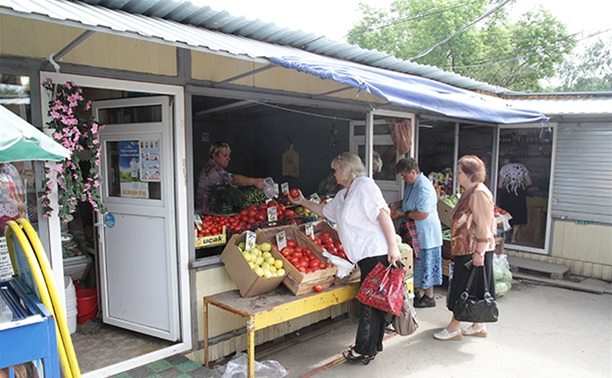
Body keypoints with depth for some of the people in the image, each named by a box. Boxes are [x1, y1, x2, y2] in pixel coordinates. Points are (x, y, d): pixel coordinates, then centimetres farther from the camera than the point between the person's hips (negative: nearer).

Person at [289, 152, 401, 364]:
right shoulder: (343, 195, 20)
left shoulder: (364, 185, -10)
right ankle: (373, 347, 25)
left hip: (377, 253, -9)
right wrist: (303, 202, 30)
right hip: (365, 256, 9)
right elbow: (325, 211, 34)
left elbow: (383, 215, -17)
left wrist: (393, 247, -21)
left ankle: (364, 350, 8)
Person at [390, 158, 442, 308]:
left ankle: (429, 297, 17)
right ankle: (415, 293, 29)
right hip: (414, 232, 10)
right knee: (417, 265, 17)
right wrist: (397, 204, 7)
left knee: (426, 265, 3)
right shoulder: (412, 184, 8)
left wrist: (403, 214, -18)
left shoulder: (424, 187, -24)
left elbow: (423, 214, -28)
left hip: (426, 234, -10)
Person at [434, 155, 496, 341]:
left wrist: (479, 252, -22)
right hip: (465, 249, 10)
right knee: (476, 290, 16)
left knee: (464, 287, -2)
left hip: (474, 251, -10)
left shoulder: (479, 193, -17)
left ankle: (454, 328, 8)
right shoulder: (470, 192, 15)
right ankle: (478, 326, 26)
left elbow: (483, 226, -21)